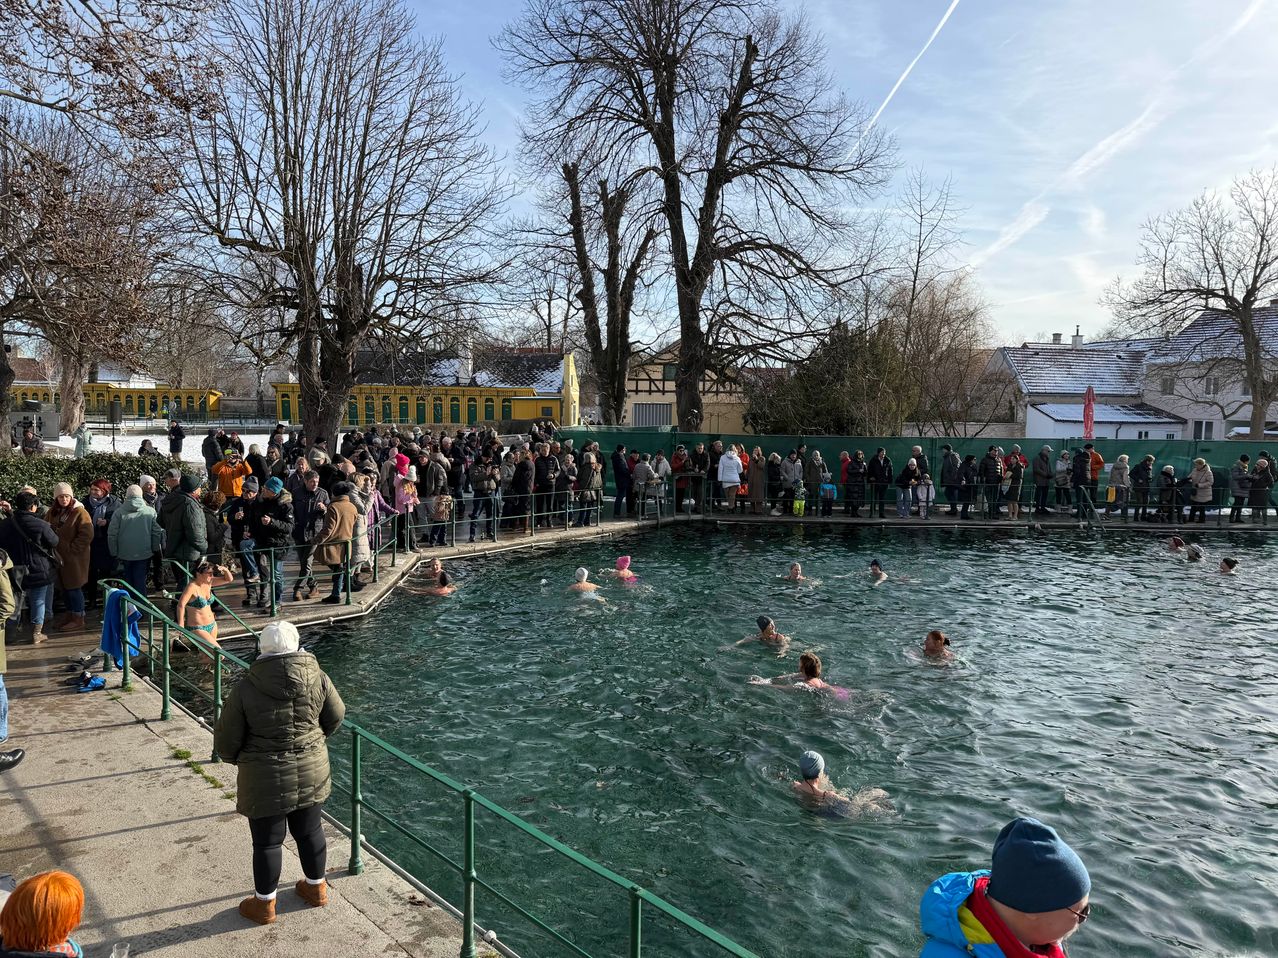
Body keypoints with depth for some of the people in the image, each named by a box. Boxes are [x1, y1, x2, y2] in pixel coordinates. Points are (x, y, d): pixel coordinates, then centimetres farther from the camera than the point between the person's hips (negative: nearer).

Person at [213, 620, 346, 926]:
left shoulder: (246, 689, -17)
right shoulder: (317, 678, -10)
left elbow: (225, 741, -8)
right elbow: (335, 717, 4)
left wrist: (238, 759, 14)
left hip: (266, 780, -3)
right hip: (312, 773, 3)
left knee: (267, 842, 14)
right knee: (310, 831, 21)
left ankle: (264, 904, 30)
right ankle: (316, 888, 39)